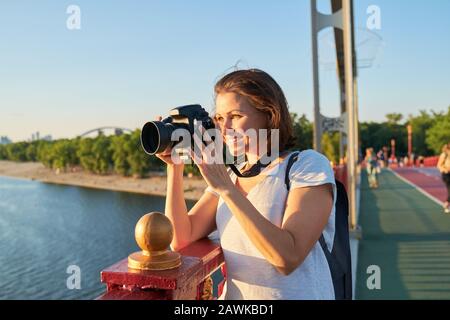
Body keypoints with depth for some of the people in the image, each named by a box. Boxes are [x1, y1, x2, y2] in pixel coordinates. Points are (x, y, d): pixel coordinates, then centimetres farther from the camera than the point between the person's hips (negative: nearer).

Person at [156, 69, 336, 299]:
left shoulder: (309, 165, -8)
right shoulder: (228, 174, 8)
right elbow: (180, 238, 0)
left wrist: (226, 188, -21)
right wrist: (175, 167, -6)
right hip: (234, 294, 4)